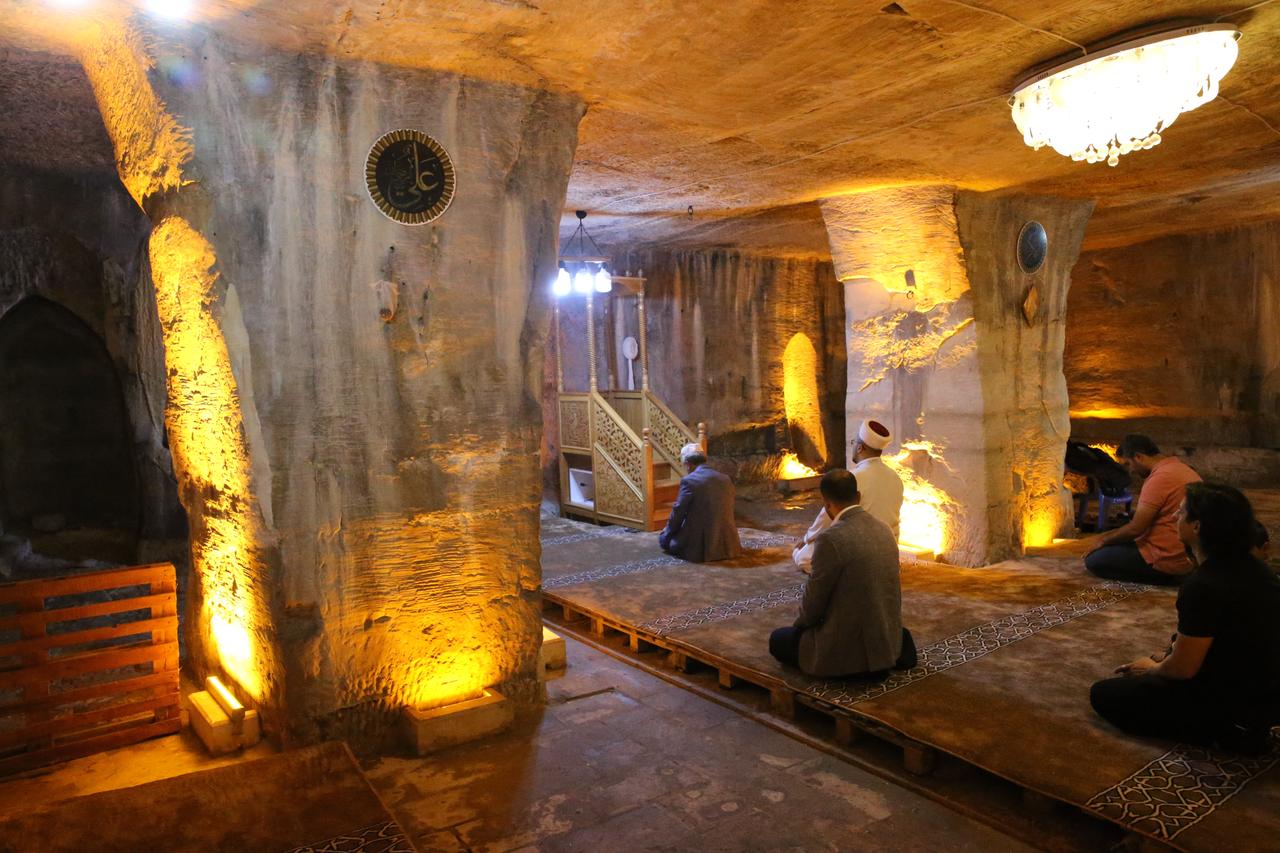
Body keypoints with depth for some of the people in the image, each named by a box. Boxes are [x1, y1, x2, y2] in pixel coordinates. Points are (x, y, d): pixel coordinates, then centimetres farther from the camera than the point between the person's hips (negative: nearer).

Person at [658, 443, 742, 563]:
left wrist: (666, 535, 11)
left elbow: (678, 512, -7)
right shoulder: (726, 480, 6)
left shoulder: (689, 480, -12)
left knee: (663, 539, 16)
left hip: (701, 546, -7)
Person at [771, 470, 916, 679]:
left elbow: (815, 600, -14)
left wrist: (800, 623, 8)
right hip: (888, 639, 8)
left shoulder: (830, 539, -23)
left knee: (778, 640, 15)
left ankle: (856, 666, 0)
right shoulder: (883, 529, 2)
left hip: (849, 646, -7)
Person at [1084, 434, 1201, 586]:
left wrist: (1104, 540, -1)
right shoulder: (1180, 467, 11)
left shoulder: (1160, 478, -21)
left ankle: (1165, 578, -8)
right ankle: (1169, 576, 9)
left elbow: (1135, 528, -19)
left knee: (1093, 560, -9)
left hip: (1167, 561, -10)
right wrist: (1108, 536, 16)